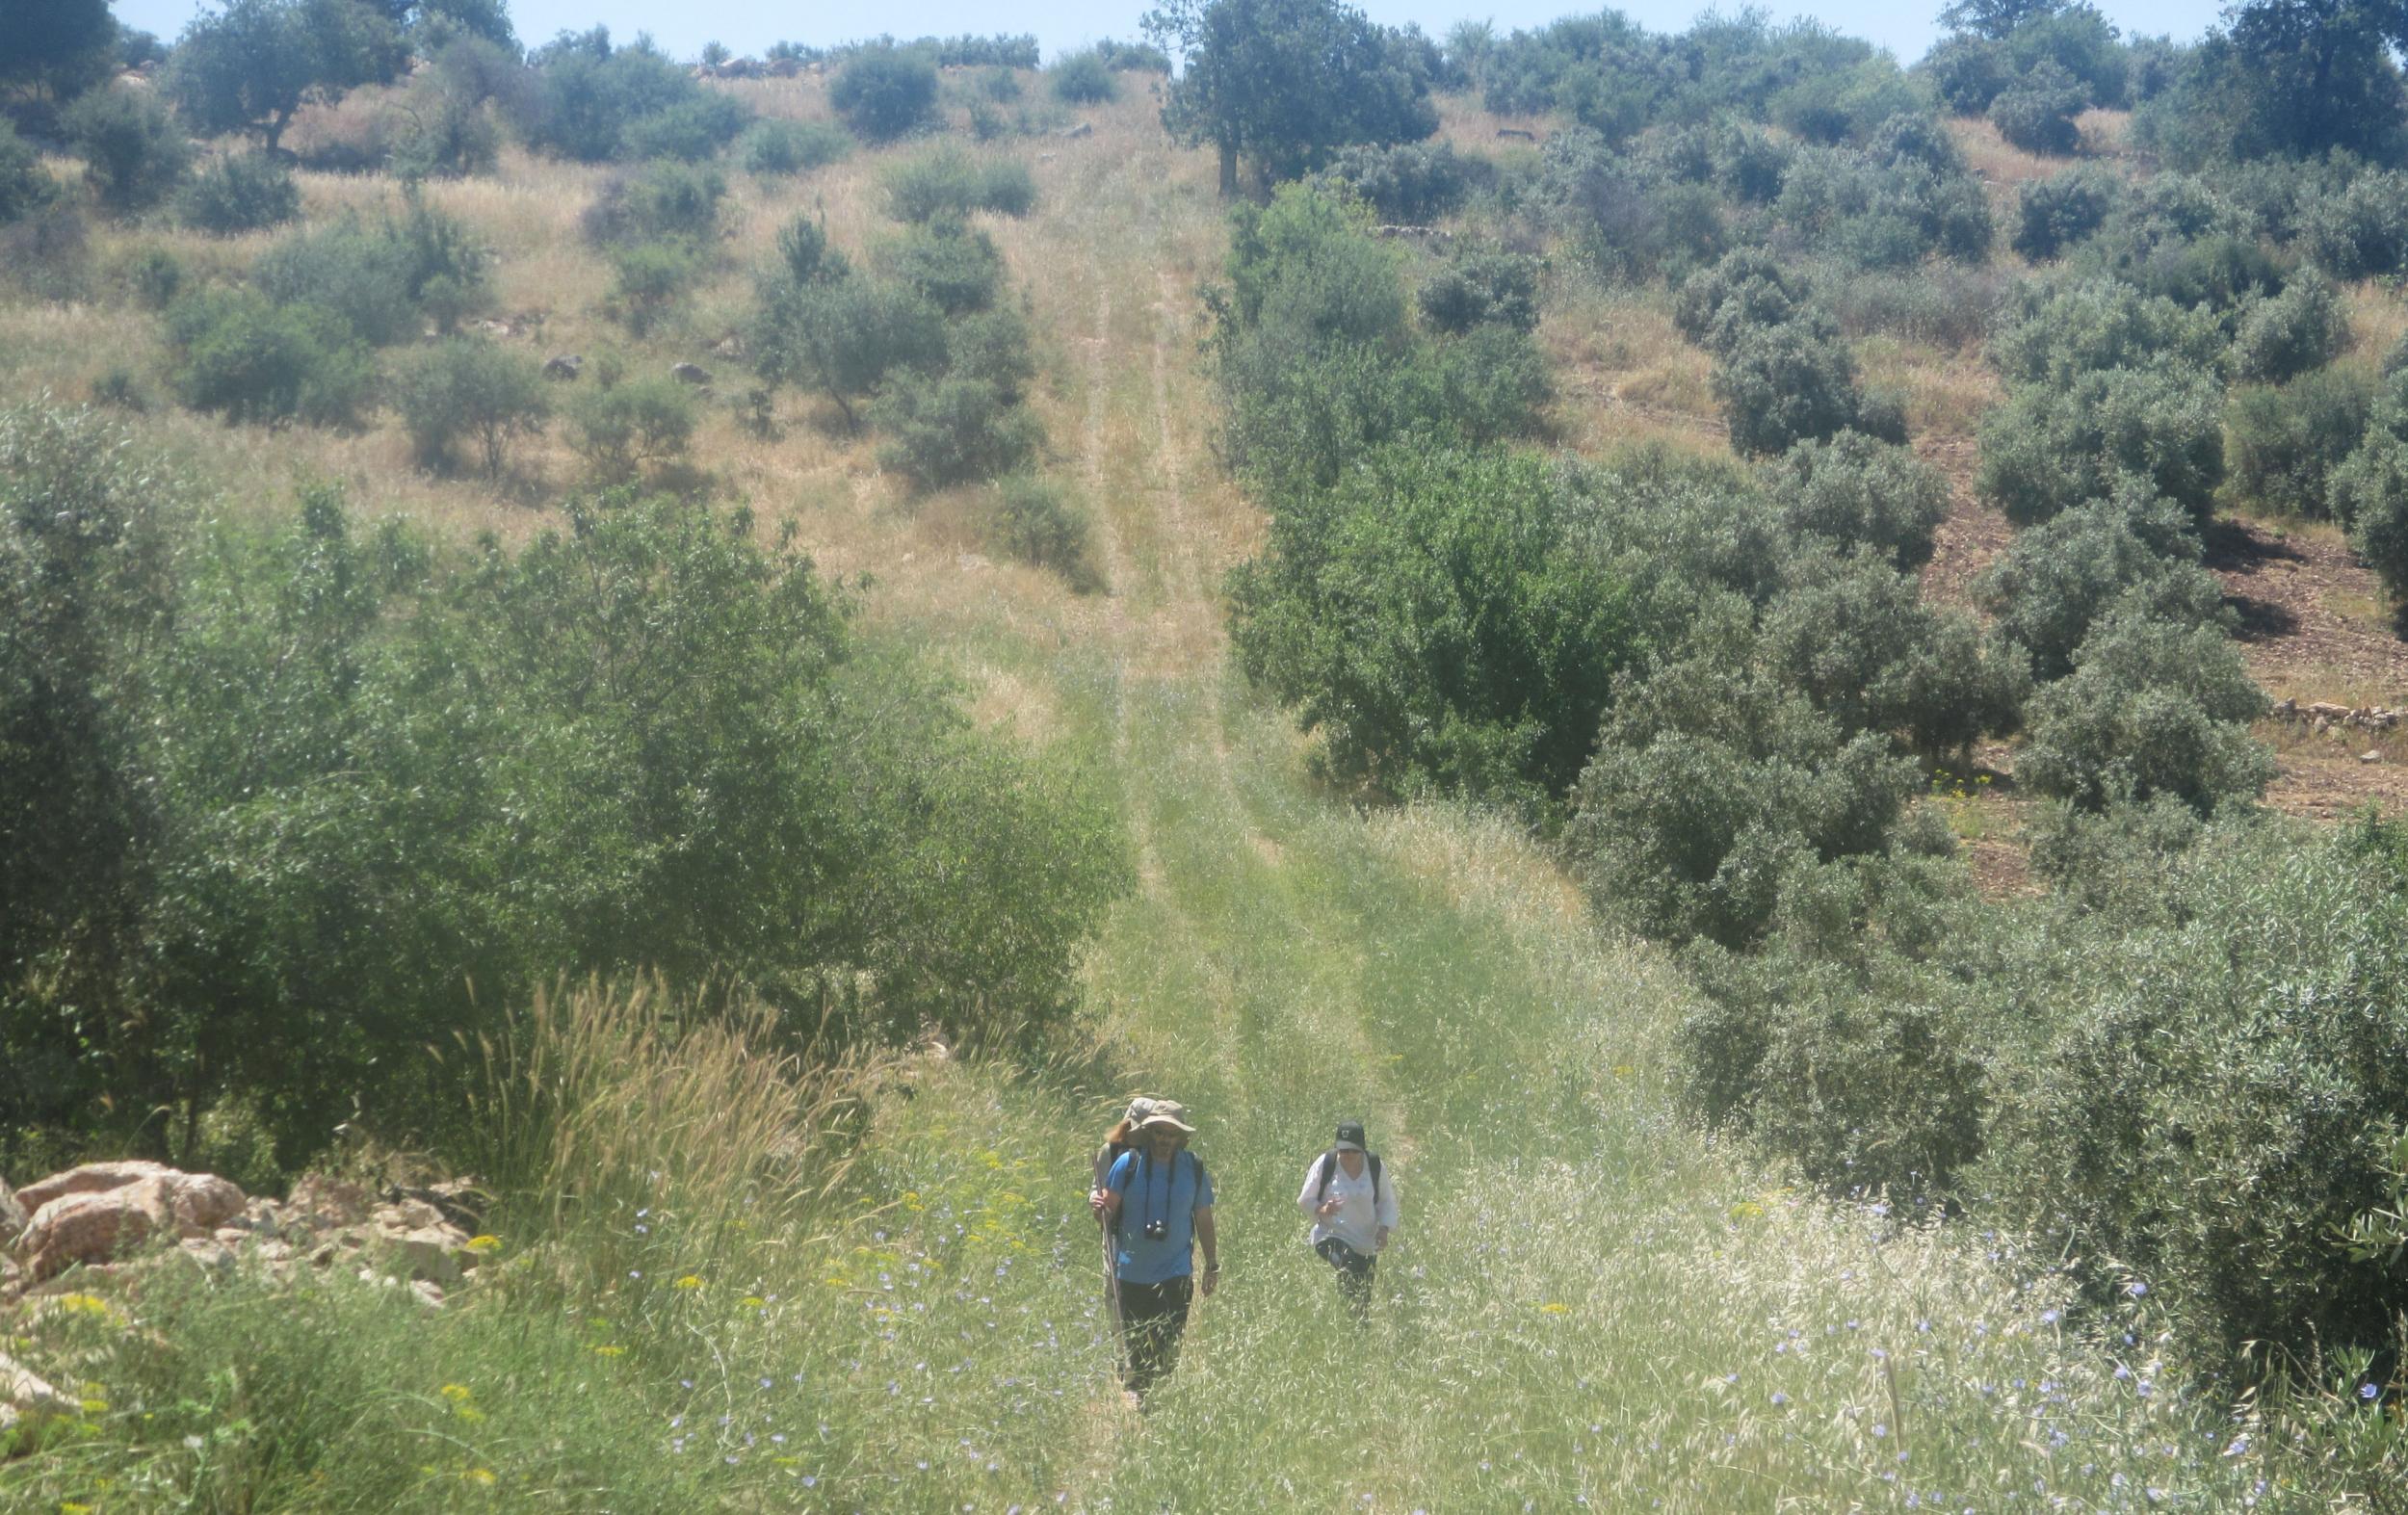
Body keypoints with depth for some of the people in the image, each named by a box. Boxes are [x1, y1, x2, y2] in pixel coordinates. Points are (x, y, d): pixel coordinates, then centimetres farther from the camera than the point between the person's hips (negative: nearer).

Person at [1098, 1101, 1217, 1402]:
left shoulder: (1194, 1169, 1)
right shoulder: (1128, 1163, -5)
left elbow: (1204, 1219, 10)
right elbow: (1110, 1208, -1)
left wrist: (1212, 1266, 12)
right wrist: (1100, 1208, -25)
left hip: (1175, 1274, 0)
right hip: (1132, 1272, 0)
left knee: (1170, 1343, -6)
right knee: (1134, 1342, 8)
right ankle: (1136, 1391, 24)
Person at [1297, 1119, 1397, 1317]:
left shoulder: (1374, 1165, -3)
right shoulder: (1324, 1164, -10)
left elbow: (1387, 1200, 10)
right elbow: (1305, 1201, -1)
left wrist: (1385, 1227, -8)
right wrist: (1322, 1210, -23)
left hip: (1366, 1242, 3)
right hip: (1331, 1236, -3)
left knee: (1364, 1297, 6)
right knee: (1346, 1265, -33)